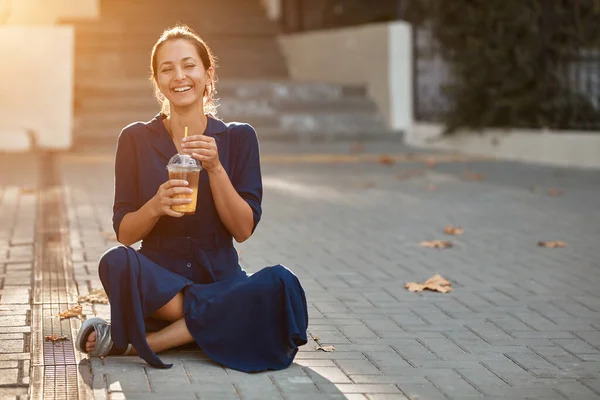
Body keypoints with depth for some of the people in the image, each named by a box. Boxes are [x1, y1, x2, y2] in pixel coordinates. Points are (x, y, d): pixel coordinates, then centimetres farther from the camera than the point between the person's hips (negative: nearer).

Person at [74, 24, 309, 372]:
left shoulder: (239, 138, 3)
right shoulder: (136, 140, 2)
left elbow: (244, 230, -3)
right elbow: (124, 234, 1)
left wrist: (214, 168, -16)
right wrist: (155, 206, -20)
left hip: (221, 280, 2)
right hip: (158, 284, -1)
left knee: (280, 284, -32)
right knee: (117, 263, -34)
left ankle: (138, 341, -24)